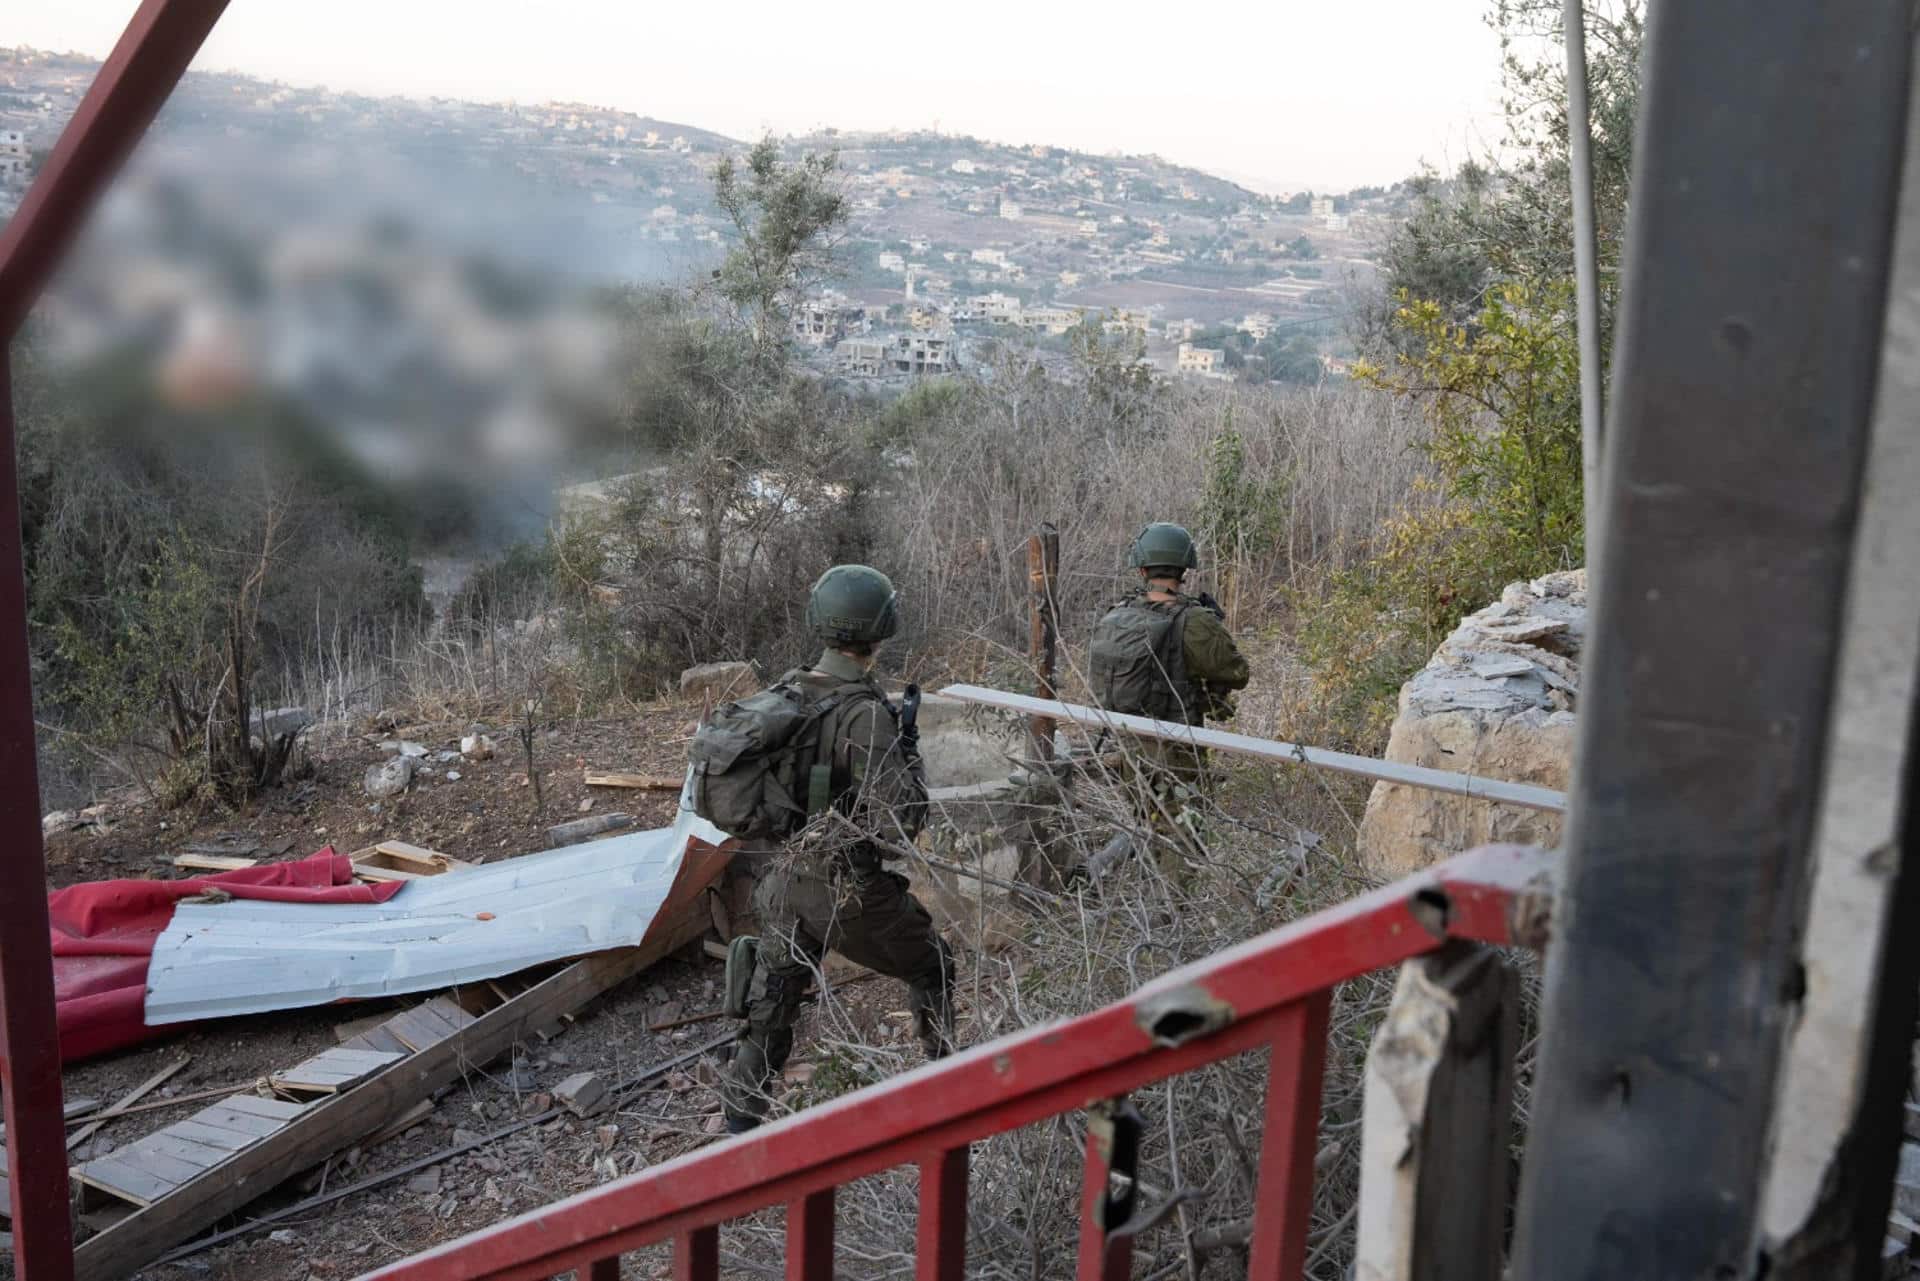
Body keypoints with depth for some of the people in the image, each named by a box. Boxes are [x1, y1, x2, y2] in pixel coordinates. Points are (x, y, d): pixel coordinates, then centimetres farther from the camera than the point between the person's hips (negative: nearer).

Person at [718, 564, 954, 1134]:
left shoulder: (785, 692, -2)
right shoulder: (864, 713, -23)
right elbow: (899, 826, -24)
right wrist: (909, 749, -11)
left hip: (786, 883, 6)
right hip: (851, 890, -5)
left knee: (768, 1012, 15)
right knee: (932, 966, 21)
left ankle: (738, 1127, 18)